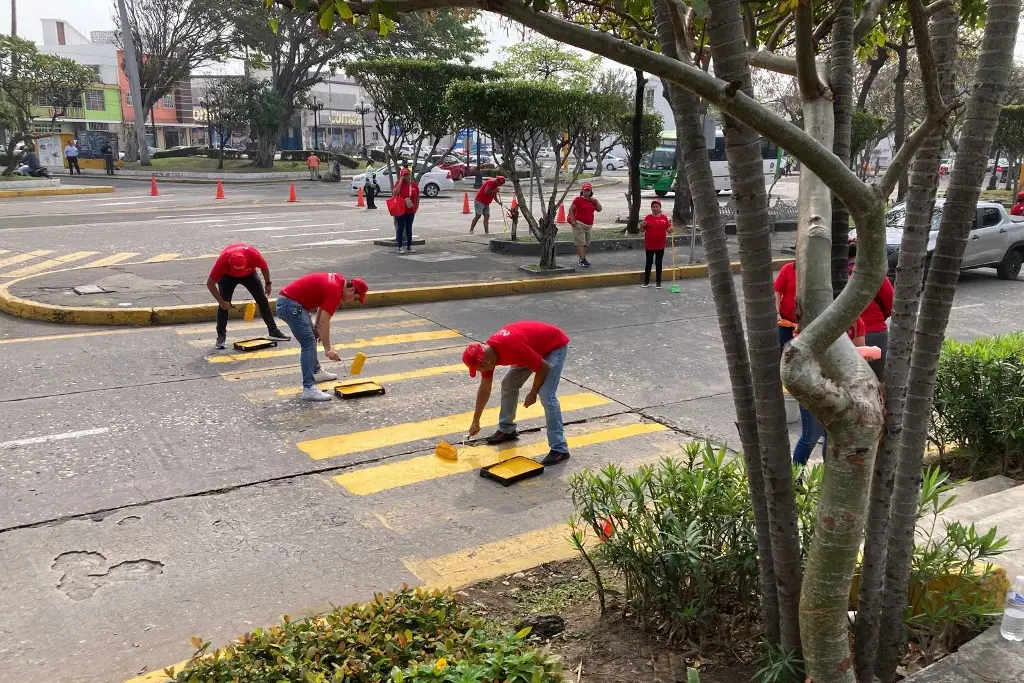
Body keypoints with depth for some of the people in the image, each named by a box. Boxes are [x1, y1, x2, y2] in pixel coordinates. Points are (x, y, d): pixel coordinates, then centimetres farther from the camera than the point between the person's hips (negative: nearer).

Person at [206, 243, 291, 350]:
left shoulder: (253, 254, -39)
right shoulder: (222, 261, -40)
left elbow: (264, 267, -15)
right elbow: (210, 283, -29)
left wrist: (268, 283, -3)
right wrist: (221, 301, -29)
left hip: (249, 274, 2)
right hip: (228, 276, -1)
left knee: (263, 300, -2)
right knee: (224, 304, -14)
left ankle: (273, 331, 6)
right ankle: (221, 336, -3)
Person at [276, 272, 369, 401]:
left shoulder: (339, 281, 11)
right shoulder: (335, 291, -18)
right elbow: (324, 322, -19)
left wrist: (317, 326, 15)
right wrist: (328, 349, -15)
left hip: (286, 301, 11)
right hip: (290, 305, -11)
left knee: (311, 337, 24)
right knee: (308, 344, -13)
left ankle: (316, 372, 41)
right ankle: (309, 389, -17)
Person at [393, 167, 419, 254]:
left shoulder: (414, 184, 4)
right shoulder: (399, 184, -7)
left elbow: (418, 196, 15)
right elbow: (395, 193, -24)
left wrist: (417, 206, 5)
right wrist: (400, 181, -19)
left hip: (411, 211, 4)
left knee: (409, 228, 13)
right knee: (400, 228, 0)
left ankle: (409, 247, 21)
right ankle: (400, 247, 4)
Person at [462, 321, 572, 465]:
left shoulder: (512, 348, -38)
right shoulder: (486, 353, -12)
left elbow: (543, 368, -27)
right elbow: (485, 389, 3)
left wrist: (532, 393, -13)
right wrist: (476, 421, 8)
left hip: (556, 345, -8)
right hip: (536, 347, 8)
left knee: (546, 396, -19)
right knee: (508, 384, 9)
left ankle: (560, 449, -13)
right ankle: (507, 430, 26)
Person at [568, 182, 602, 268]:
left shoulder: (592, 201, 15)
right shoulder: (578, 200, -5)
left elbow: (599, 209, 13)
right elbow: (571, 209, -9)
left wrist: (596, 201, 0)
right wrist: (572, 221, -17)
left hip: (589, 225, 8)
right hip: (579, 224, -7)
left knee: (586, 243, 11)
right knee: (580, 243, -12)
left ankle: (582, 259, 19)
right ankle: (582, 260, -16)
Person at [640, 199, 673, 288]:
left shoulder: (664, 217, 2)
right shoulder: (648, 217, -1)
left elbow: (669, 230, 5)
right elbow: (642, 230, 2)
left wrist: (670, 229, -17)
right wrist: (642, 226, -19)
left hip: (660, 246, 0)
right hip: (649, 245, 0)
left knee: (658, 263, 7)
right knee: (649, 262, 8)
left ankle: (658, 282, 14)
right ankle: (646, 281, 17)